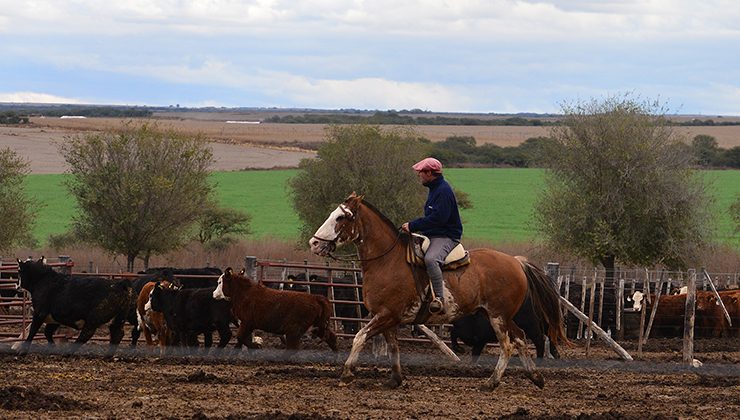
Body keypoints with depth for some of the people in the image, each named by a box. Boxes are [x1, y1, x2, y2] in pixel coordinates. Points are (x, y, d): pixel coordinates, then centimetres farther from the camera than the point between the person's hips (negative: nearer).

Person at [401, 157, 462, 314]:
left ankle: (439, 299, -40)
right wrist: (412, 226, 12)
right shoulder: (435, 189, 18)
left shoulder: (443, 191, -16)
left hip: (446, 237, -11)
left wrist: (413, 226, -21)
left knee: (430, 259, -38)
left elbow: (437, 218, -25)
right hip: (432, 235, 11)